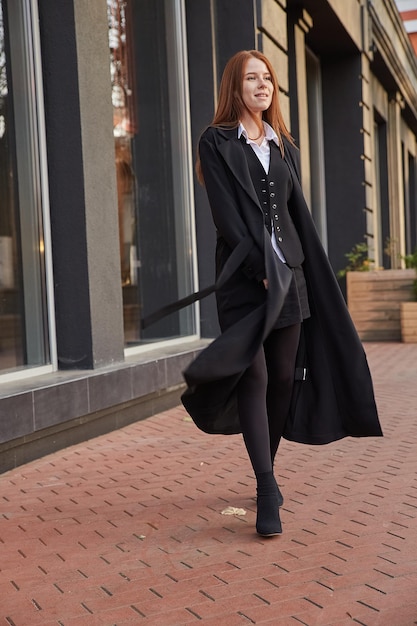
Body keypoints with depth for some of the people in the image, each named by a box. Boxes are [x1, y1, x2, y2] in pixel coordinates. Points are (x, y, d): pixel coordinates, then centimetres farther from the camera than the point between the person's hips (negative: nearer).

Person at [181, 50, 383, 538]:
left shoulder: (283, 145, 18)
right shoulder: (217, 142, 1)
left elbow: (298, 213, 17)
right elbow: (227, 216, -8)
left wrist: (301, 270, 7)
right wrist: (261, 270, -15)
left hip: (288, 273, 5)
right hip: (246, 275, -5)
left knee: (285, 376, 5)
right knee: (255, 375, -12)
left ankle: (267, 473, 21)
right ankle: (267, 493, -12)